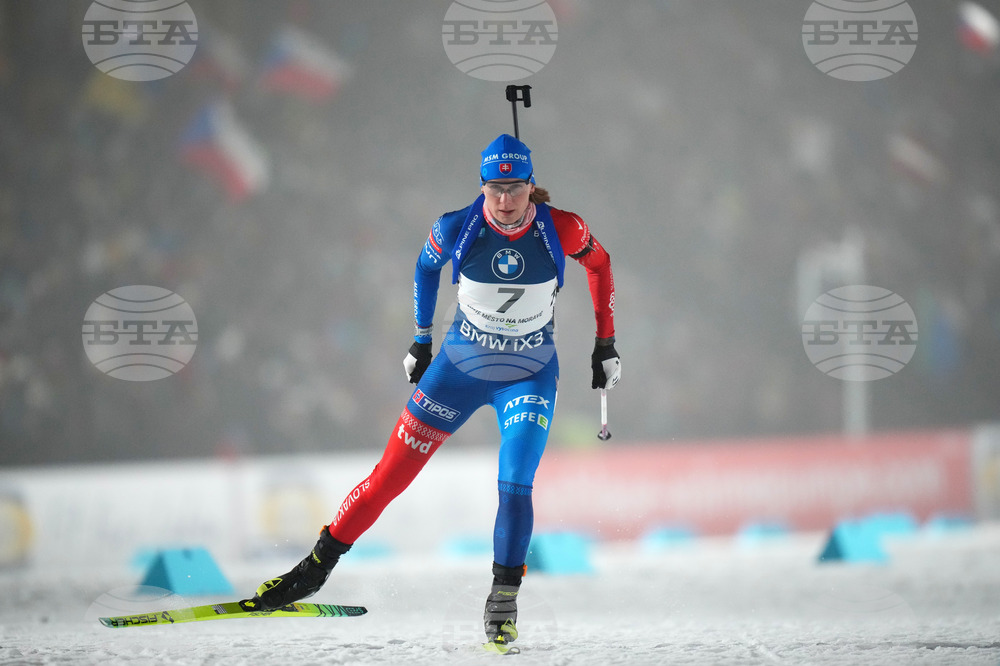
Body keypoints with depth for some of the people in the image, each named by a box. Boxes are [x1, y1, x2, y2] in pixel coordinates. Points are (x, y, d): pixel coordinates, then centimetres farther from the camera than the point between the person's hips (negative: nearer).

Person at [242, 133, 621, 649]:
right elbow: (426, 266, 6)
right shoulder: (457, 229, -17)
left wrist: (605, 343, 4)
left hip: (529, 378, -1)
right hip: (459, 367, 1)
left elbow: (599, 264, 3)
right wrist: (421, 339, 12)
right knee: (391, 475, 2)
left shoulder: (562, 230, -19)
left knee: (514, 487, -17)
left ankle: (504, 599, 0)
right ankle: (317, 566, 17)